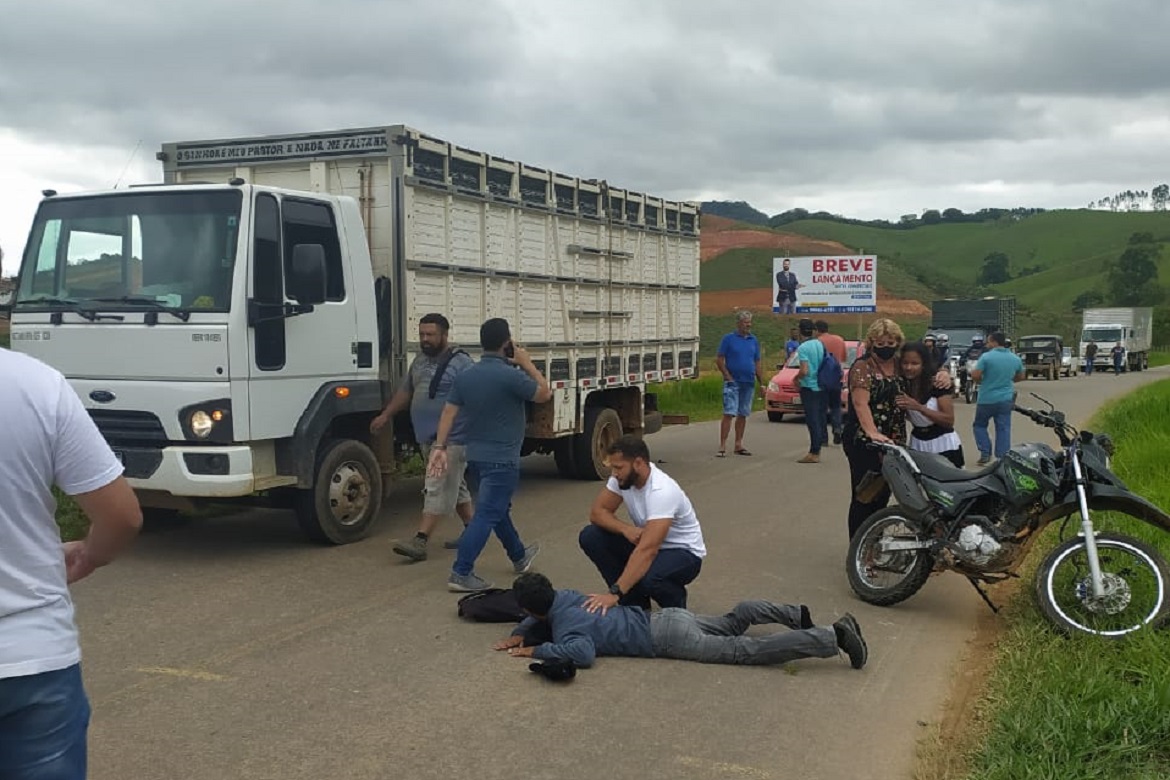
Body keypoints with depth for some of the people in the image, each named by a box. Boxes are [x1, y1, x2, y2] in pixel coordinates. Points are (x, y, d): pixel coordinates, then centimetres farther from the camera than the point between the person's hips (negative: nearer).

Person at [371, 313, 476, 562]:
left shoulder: (461, 363, -12)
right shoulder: (420, 360, 13)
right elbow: (405, 391, 24)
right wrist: (385, 416, 25)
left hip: (451, 439, -9)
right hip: (427, 438, 9)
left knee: (437, 489, -9)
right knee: (454, 486, 16)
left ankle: (420, 542, -12)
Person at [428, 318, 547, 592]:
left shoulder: (465, 376, 2)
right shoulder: (510, 376, -19)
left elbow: (449, 413, 1)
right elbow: (544, 394, -6)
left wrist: (440, 448, 2)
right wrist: (527, 364, 3)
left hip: (475, 455, 8)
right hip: (502, 459, -8)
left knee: (498, 508, 22)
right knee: (487, 514, -7)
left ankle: (519, 556, 41)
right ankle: (461, 574, -11)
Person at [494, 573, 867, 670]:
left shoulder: (565, 628, -13)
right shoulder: (563, 597, 12)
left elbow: (584, 653, -35)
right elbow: (538, 617, 34)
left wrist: (537, 650, -23)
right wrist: (518, 634, 16)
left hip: (666, 637, -8)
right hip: (666, 618, 8)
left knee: (742, 651, -11)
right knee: (735, 620, 27)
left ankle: (832, 637, -15)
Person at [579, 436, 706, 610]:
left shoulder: (661, 491, -35)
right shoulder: (623, 477, -12)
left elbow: (647, 550, -44)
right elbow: (597, 512, -5)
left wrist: (614, 593, -50)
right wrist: (625, 528, -26)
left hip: (683, 553, -7)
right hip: (646, 542, 7)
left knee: (647, 577, -40)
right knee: (590, 536, -12)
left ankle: (675, 599, -1)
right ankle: (635, 602, 0)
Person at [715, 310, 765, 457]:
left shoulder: (753, 340, 11)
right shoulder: (729, 339, -2)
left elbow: (757, 364, 15)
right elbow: (719, 360, -4)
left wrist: (761, 384, 11)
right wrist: (728, 376, -11)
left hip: (749, 383, 5)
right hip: (733, 382, -5)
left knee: (743, 415, 10)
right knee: (729, 414, -12)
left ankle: (739, 444, 17)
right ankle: (722, 446, -13)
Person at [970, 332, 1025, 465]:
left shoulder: (986, 356, -13)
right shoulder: (1015, 358, 4)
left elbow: (975, 375, -17)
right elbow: (1020, 377, 17)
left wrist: (983, 381, 3)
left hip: (987, 399, -4)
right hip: (1006, 399, 4)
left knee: (980, 425, 13)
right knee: (1003, 429, 7)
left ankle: (985, 453, 4)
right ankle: (1002, 458, 5)